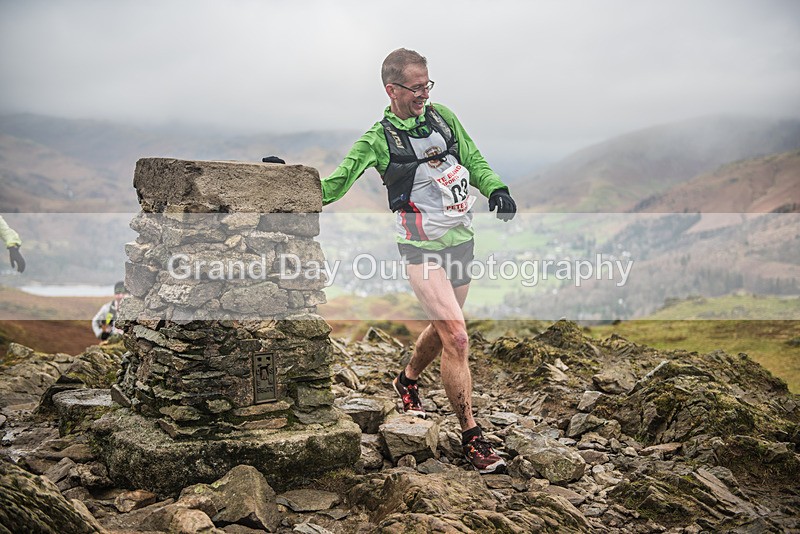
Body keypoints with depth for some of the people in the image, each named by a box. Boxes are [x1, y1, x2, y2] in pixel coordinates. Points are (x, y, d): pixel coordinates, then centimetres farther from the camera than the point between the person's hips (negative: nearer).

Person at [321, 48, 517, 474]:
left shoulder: (443, 117, 7)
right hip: (422, 248, -6)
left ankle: (408, 380, 48)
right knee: (457, 338, -14)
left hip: (462, 240, 6)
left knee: (441, 329, 18)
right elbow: (334, 186, -4)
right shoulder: (378, 139, -7)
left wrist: (496, 188, -4)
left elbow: (475, 161, 15)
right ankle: (472, 438, -3)